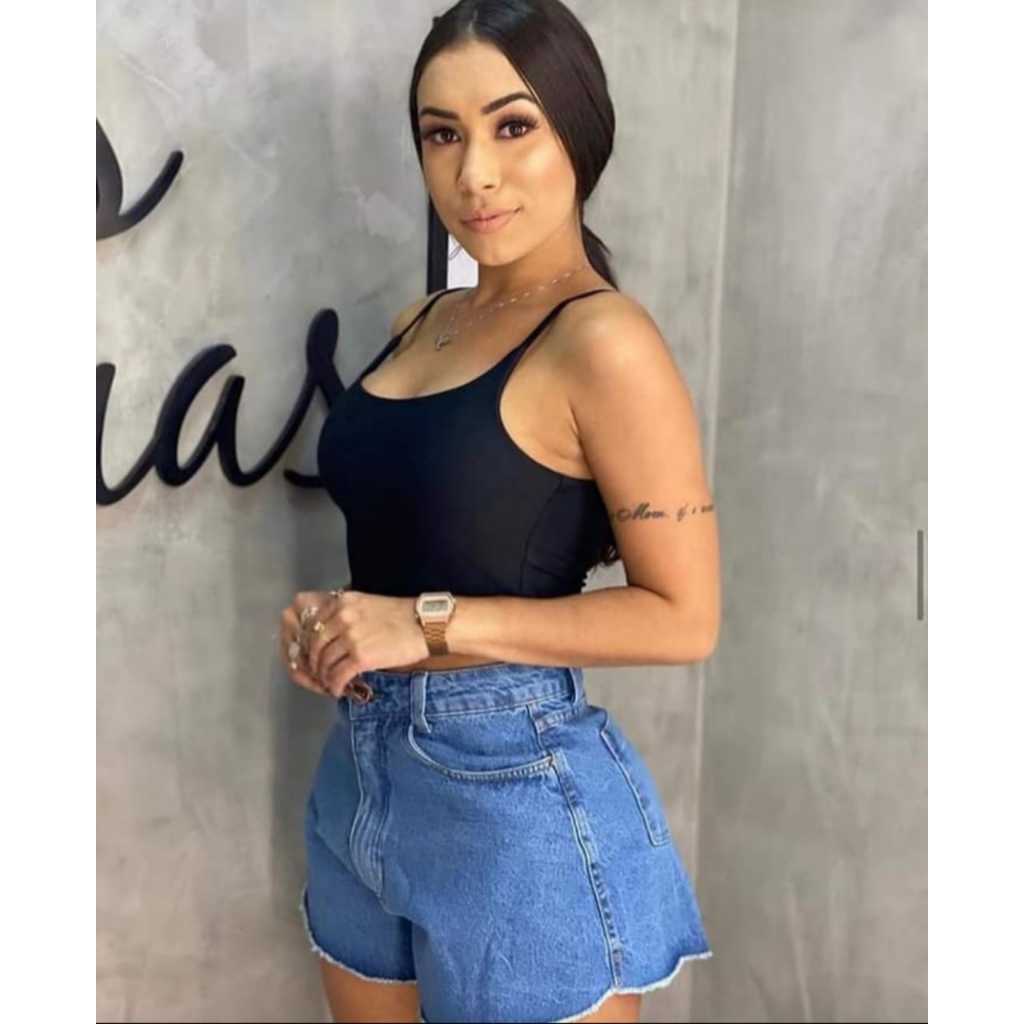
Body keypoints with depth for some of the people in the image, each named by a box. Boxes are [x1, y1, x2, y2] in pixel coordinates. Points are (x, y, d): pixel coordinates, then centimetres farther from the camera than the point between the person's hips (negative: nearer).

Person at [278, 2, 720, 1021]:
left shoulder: (603, 342, -17)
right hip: (361, 766, 8)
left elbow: (682, 617, -18)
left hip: (513, 791, -7)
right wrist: (327, 618, 0)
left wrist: (430, 624, -19)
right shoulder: (422, 319, 7)